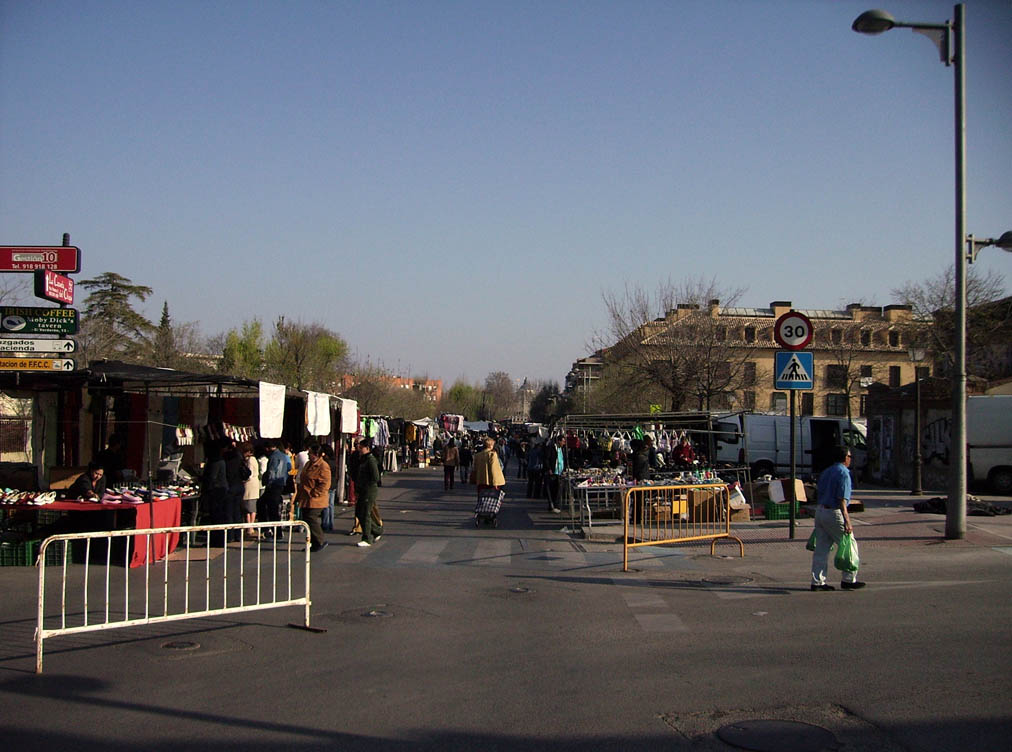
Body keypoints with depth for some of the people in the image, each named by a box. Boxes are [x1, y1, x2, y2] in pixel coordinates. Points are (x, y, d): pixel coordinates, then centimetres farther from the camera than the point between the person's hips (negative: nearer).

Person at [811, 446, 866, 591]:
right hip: (834, 513, -8)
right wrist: (847, 521, -21)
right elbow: (842, 499, -18)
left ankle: (817, 582, 8)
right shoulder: (843, 473, -11)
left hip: (820, 511, 8)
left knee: (821, 549, 8)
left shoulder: (825, 472, 15)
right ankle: (849, 580, 11)